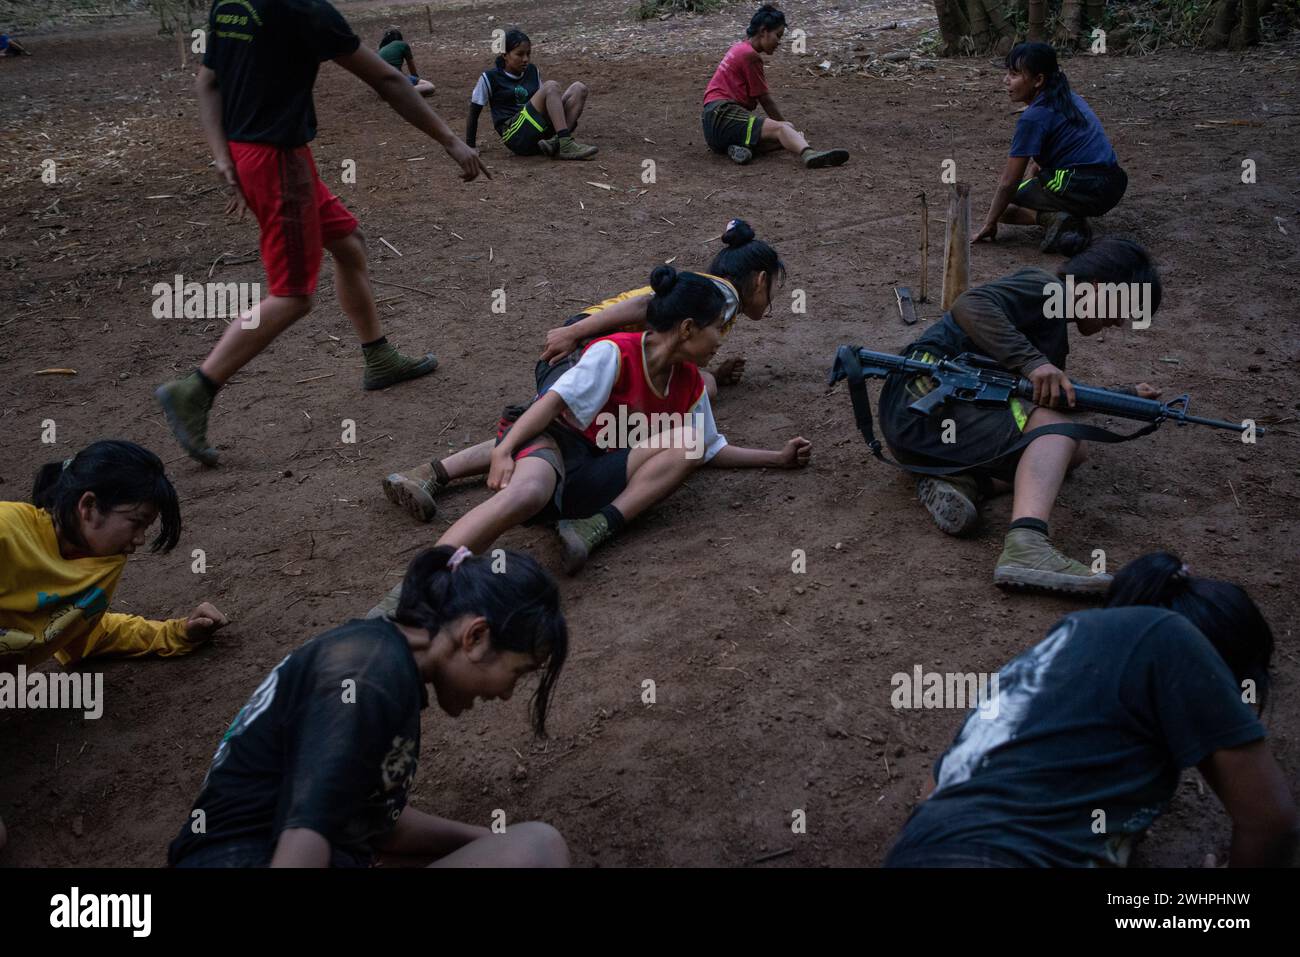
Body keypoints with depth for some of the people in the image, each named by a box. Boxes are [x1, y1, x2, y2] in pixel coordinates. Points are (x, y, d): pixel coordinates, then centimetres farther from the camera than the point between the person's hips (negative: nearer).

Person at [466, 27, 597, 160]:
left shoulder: (533, 71, 19)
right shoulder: (489, 78, 3)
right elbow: (473, 113, 8)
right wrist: (470, 148, 8)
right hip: (515, 135, -6)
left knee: (579, 88, -10)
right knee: (551, 86, -23)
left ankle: (556, 143, -30)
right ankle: (565, 145, -37)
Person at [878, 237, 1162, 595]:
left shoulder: (1055, 321, 25)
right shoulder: (1046, 289, -5)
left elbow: (1060, 398, 29)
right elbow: (969, 306, -23)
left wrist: (1128, 395, 23)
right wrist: (1032, 361, -30)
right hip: (922, 407, -10)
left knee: (1070, 449, 6)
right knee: (1056, 428, -25)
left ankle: (960, 481, -14)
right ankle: (1025, 548, -48)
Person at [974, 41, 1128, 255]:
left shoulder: (1034, 117, -10)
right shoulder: (1068, 98, 16)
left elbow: (1009, 182, -8)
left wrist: (989, 224, 0)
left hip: (1081, 189, -8)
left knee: (1002, 205, 8)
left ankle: (1051, 218, -15)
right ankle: (1074, 219, 7)